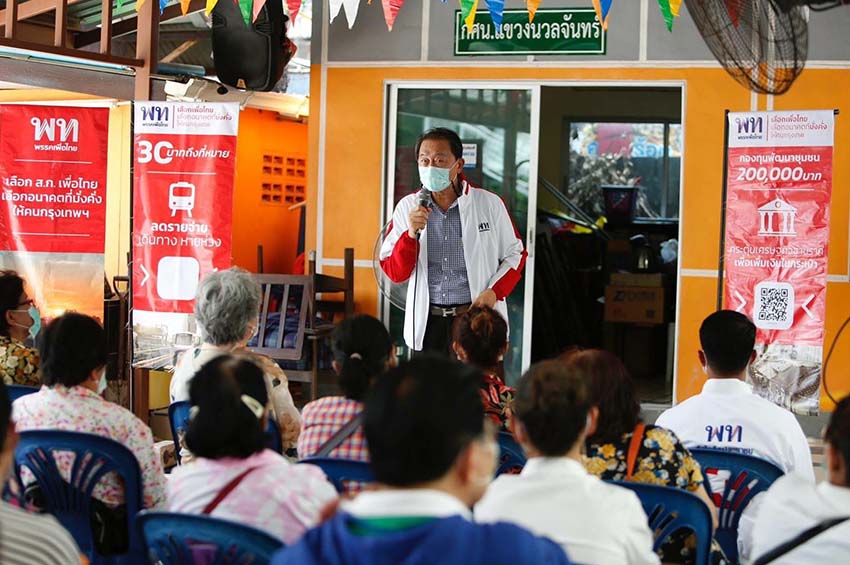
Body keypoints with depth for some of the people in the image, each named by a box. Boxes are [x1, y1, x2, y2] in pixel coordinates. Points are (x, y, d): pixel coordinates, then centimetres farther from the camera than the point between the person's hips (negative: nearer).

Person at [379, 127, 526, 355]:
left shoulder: (489, 204, 1)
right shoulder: (408, 207, 4)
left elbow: (514, 255, 9)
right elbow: (395, 273, 3)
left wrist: (494, 292, -7)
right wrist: (412, 233, -14)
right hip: (427, 324, 2)